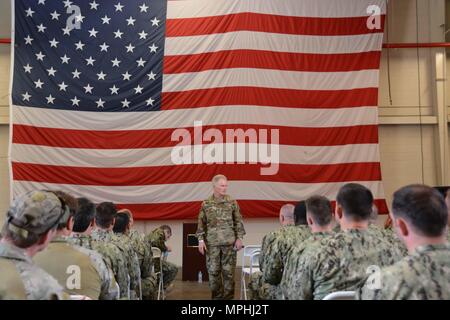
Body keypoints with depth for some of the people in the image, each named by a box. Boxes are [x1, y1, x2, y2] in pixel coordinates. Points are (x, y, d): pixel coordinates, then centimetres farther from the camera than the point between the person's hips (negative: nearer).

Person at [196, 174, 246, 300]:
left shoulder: (232, 202, 2)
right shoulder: (206, 204, 3)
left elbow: (238, 221, 5)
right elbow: (201, 223, 6)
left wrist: (239, 238, -2)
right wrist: (201, 239, -2)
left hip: (229, 242, 0)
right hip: (212, 243, 1)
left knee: (229, 271, 2)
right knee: (213, 271, 5)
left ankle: (228, 296, 14)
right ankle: (217, 296, 19)